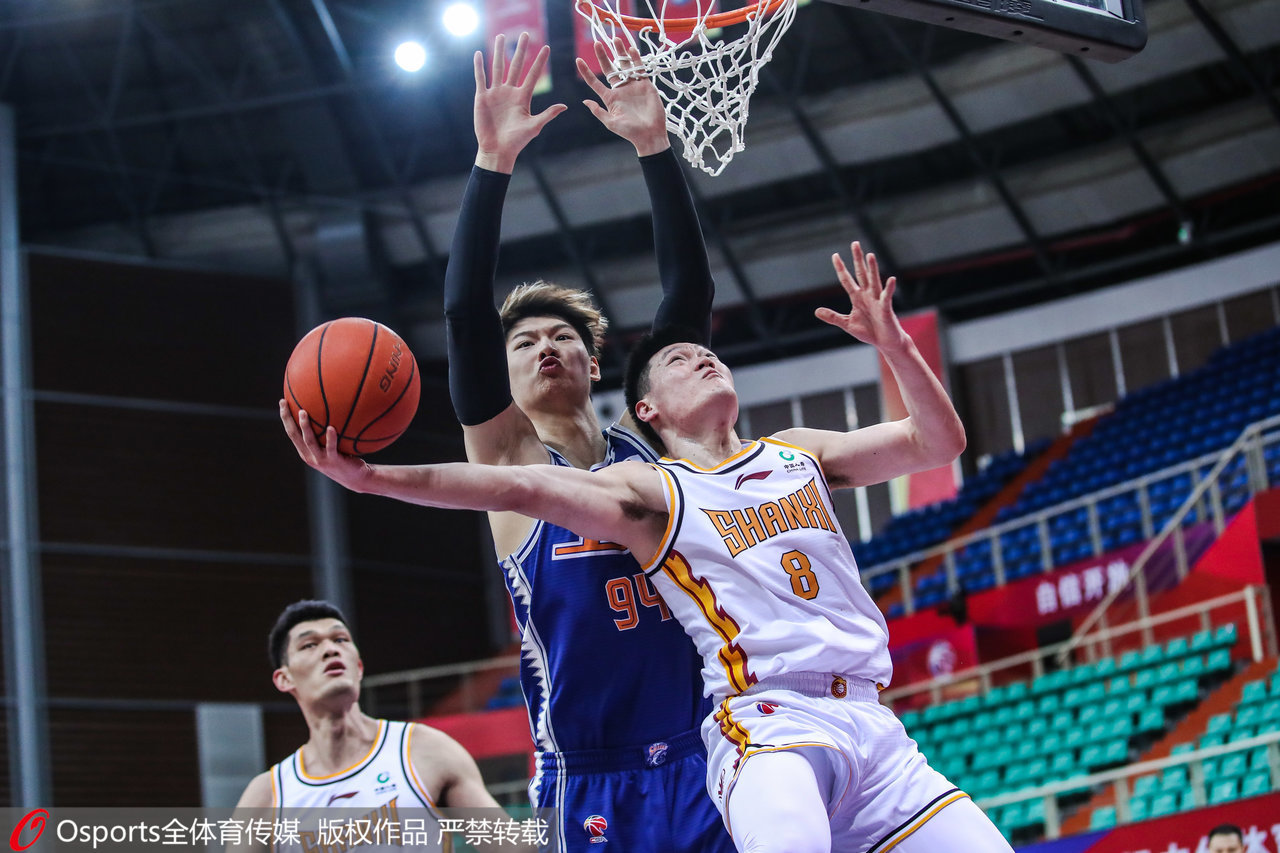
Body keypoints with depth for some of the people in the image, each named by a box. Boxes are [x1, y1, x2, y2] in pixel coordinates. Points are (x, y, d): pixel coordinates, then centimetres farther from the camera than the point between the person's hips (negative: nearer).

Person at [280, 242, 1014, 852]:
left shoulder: (798, 454, 19)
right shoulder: (652, 490, 4)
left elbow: (938, 442, 16)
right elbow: (522, 488, -9)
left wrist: (894, 345, -2)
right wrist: (370, 477, -21)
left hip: (868, 719, 6)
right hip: (771, 723, -6)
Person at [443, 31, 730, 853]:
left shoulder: (652, 440, 11)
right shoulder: (509, 460, 5)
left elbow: (691, 291, 4)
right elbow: (466, 313, -7)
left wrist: (656, 149, -3)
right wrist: (494, 165, -15)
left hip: (705, 764, 2)